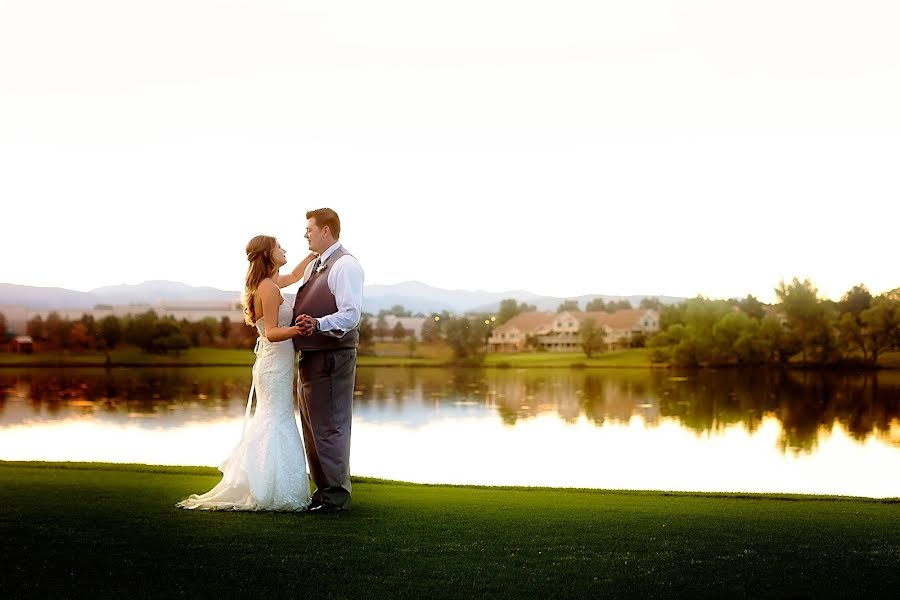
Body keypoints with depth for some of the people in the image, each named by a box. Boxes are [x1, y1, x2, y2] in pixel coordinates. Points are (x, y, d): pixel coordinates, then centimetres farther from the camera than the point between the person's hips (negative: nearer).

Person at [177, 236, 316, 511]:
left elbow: (295, 275, 33)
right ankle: (270, 495, -6)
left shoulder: (268, 283, 13)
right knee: (277, 425, -8)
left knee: (267, 424, 15)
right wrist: (296, 330, -40)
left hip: (270, 364, 10)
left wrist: (315, 252, 28)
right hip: (276, 364, -10)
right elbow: (272, 333, -23)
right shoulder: (269, 287, -17)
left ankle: (253, 489, 19)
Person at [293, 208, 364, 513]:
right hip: (310, 356, 10)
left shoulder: (345, 266, -13)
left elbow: (351, 315, -22)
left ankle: (336, 496, 1)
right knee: (311, 426, 16)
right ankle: (324, 489, 26)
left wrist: (318, 324, -35)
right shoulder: (314, 266, 18)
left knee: (329, 426, -7)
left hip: (332, 357, -10)